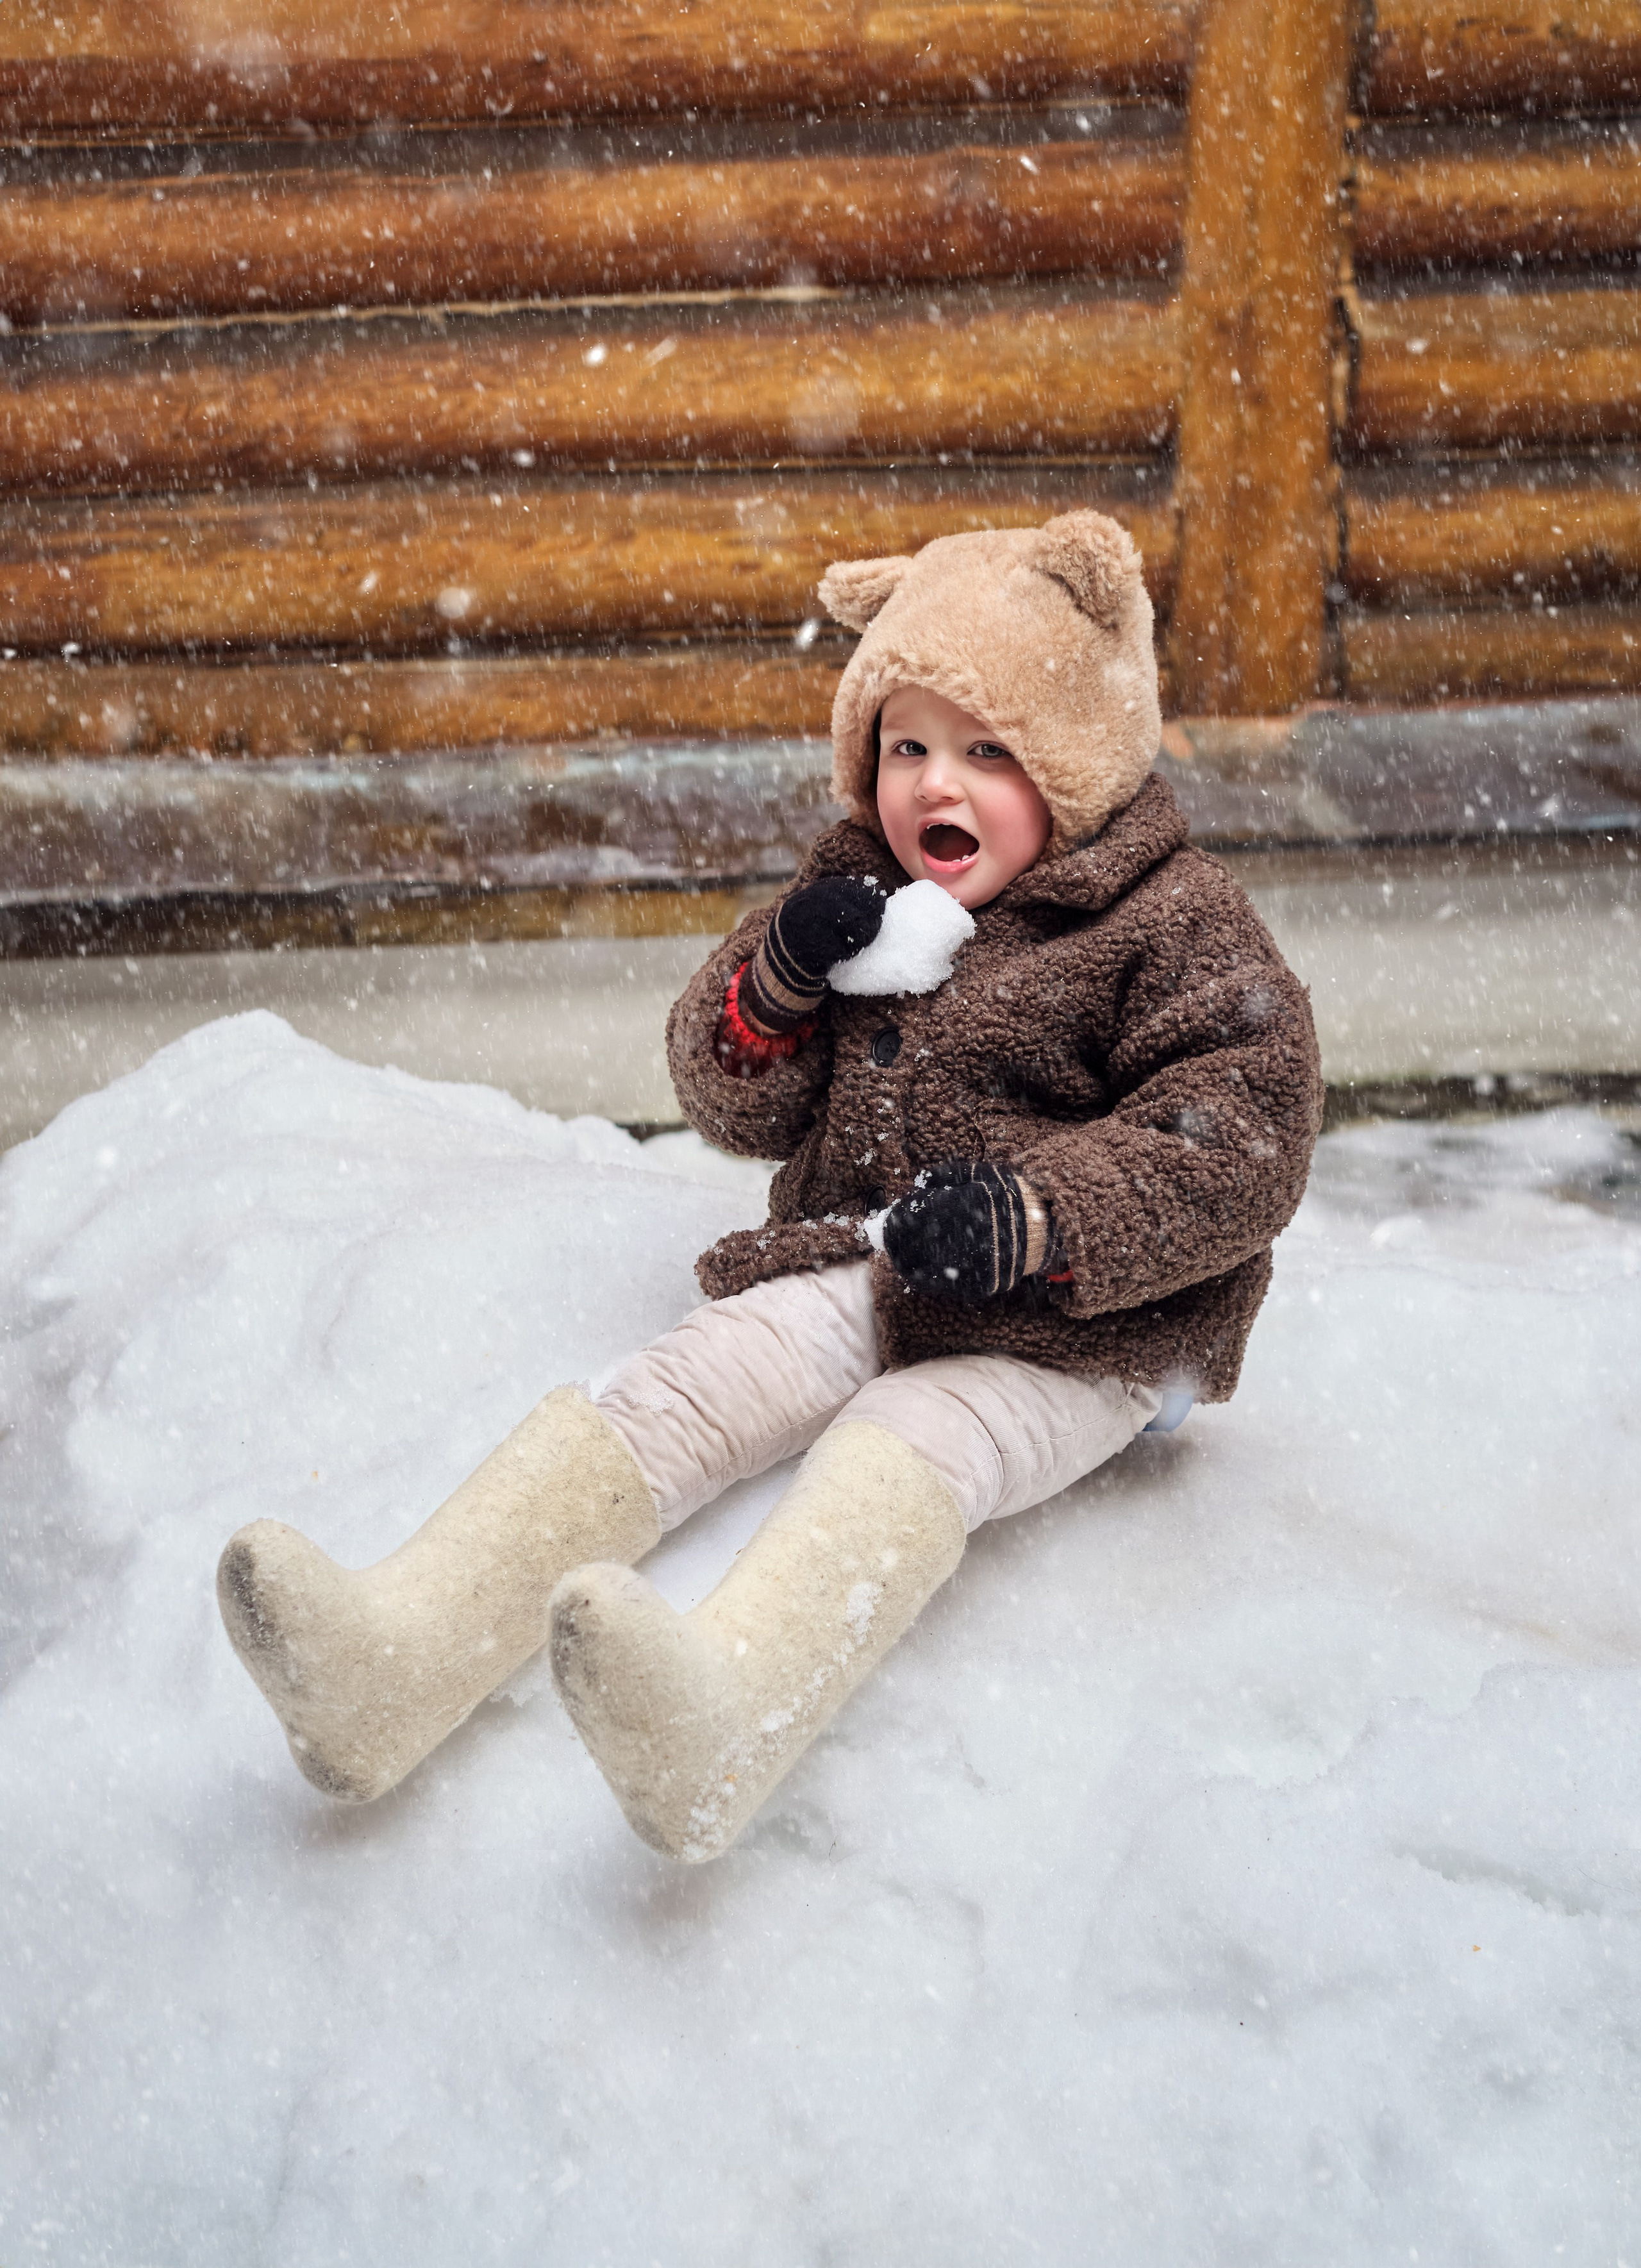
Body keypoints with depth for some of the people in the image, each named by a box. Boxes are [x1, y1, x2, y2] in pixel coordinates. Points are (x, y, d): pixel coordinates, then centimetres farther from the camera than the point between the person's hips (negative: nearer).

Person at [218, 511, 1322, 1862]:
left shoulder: (1173, 925, -4)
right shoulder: (860, 891, 12)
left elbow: (1243, 1143, -14)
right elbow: (735, 1112, 14)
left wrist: (1041, 1217, -27)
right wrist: (778, 980, -9)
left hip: (1073, 1331, -5)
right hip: (854, 1277, 6)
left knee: (907, 1445, -34)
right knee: (673, 1392, -17)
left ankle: (723, 1715, -62)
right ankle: (407, 1648, -35)